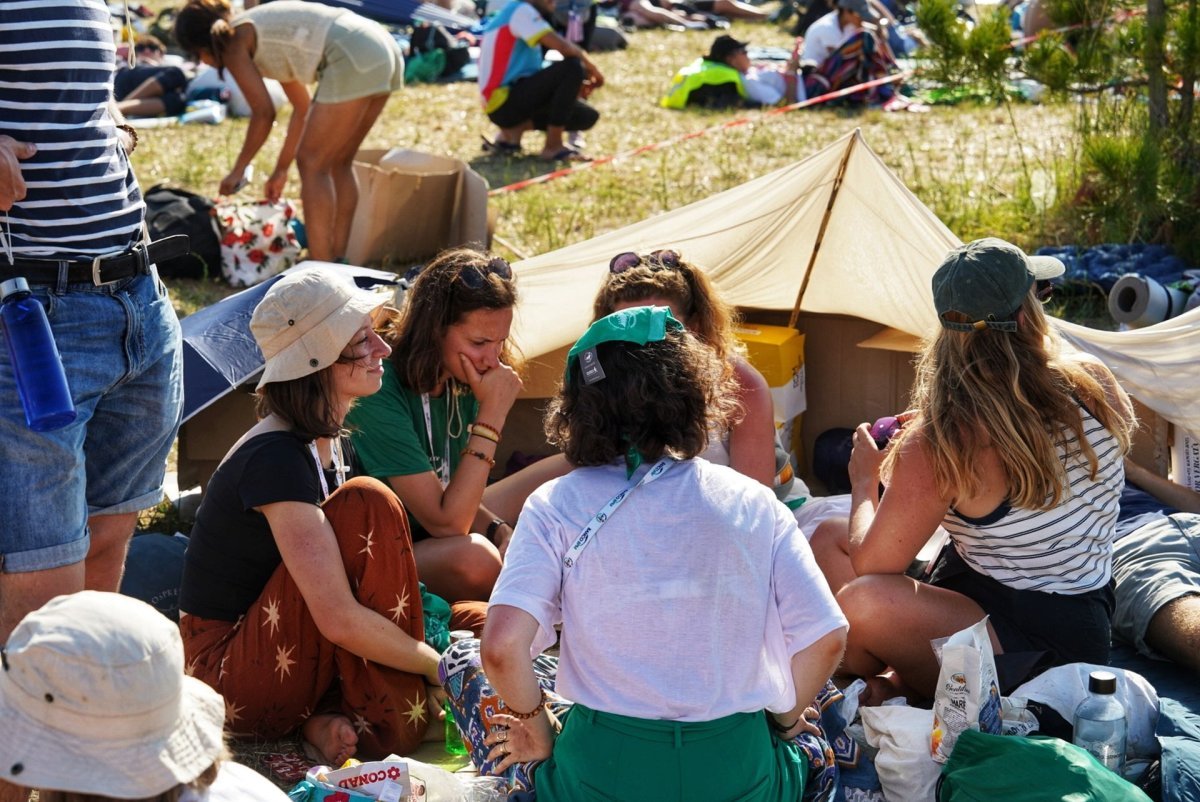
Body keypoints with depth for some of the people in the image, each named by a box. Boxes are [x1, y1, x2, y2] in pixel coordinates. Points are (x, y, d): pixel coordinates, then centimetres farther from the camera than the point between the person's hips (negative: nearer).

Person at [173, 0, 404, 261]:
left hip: (353, 59, -9)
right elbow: (304, 108, 34)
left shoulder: (233, 40, 5)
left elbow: (263, 113, -1)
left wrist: (238, 169, 10)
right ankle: (339, 262, 21)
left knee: (312, 163, 0)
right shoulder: (259, 30, 30)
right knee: (338, 163, 18)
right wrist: (281, 169, 38)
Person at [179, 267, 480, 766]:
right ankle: (386, 724, -17)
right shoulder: (275, 458, -23)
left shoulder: (324, 440, 7)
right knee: (365, 505, -24)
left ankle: (326, 717, -6)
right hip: (231, 676, -8)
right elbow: (338, 618, -29)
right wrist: (439, 665, -16)